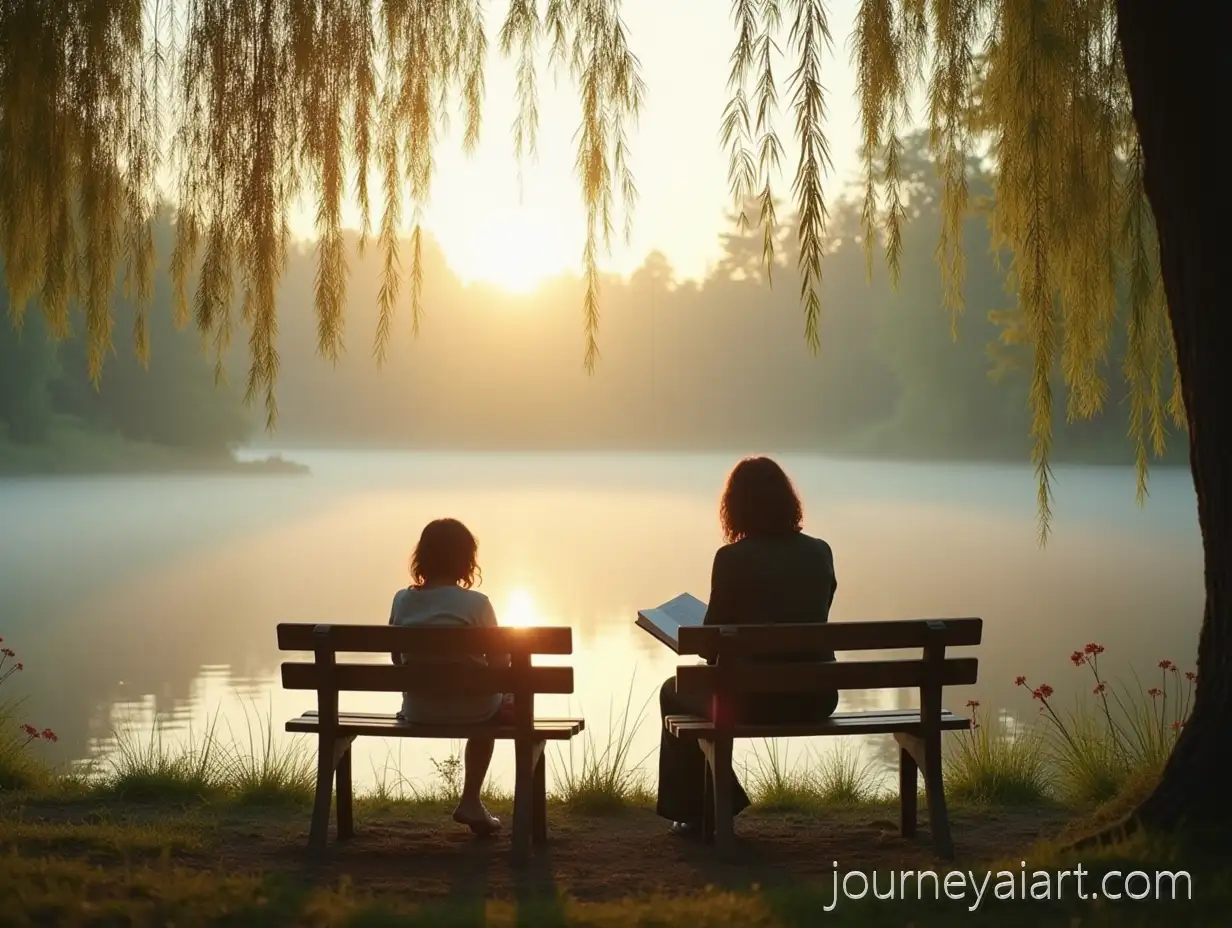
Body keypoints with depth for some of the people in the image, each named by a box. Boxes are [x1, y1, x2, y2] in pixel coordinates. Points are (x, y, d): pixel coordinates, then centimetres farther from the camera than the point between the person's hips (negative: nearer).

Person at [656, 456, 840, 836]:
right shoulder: (820, 553, 4)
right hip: (817, 696, 6)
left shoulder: (733, 558, -11)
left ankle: (693, 813, 28)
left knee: (675, 691, 25)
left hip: (757, 698, -6)